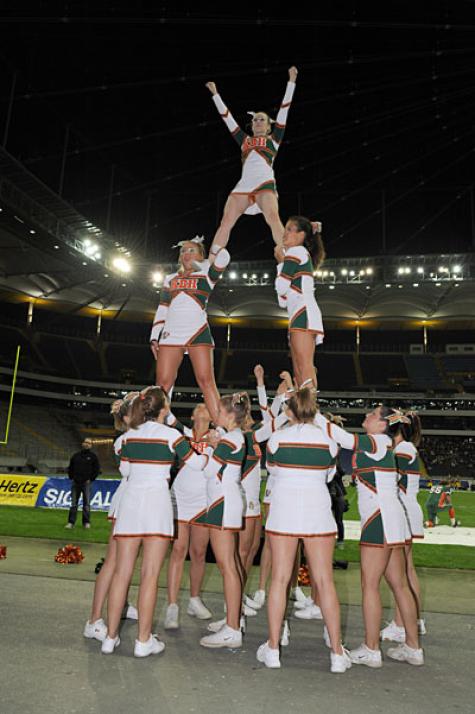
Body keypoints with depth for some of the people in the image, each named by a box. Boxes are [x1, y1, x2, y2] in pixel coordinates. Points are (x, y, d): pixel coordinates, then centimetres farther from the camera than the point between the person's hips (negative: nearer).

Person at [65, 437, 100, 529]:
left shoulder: (93, 456, 4)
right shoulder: (76, 455, 11)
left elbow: (97, 469, 3)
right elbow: (70, 467, 20)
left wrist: (91, 479, -3)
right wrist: (72, 477, 10)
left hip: (86, 483, -2)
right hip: (75, 483, 3)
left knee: (86, 504, 0)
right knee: (73, 504, 4)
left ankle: (86, 522, 7)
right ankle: (71, 522, 8)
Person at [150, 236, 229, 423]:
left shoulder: (206, 275, 10)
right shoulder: (170, 279, 19)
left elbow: (223, 259, -11)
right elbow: (161, 310, 17)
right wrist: (154, 337, 9)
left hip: (198, 333, -3)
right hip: (171, 335, 3)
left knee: (206, 381, -11)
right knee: (162, 384, -2)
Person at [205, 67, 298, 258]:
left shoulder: (273, 139, 20)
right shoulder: (244, 140, 28)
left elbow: (284, 109, 18)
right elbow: (227, 117, 33)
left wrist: (291, 81, 17)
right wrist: (215, 94, 37)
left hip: (265, 184, -3)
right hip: (243, 185, 3)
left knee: (273, 219, -27)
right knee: (225, 223, -9)